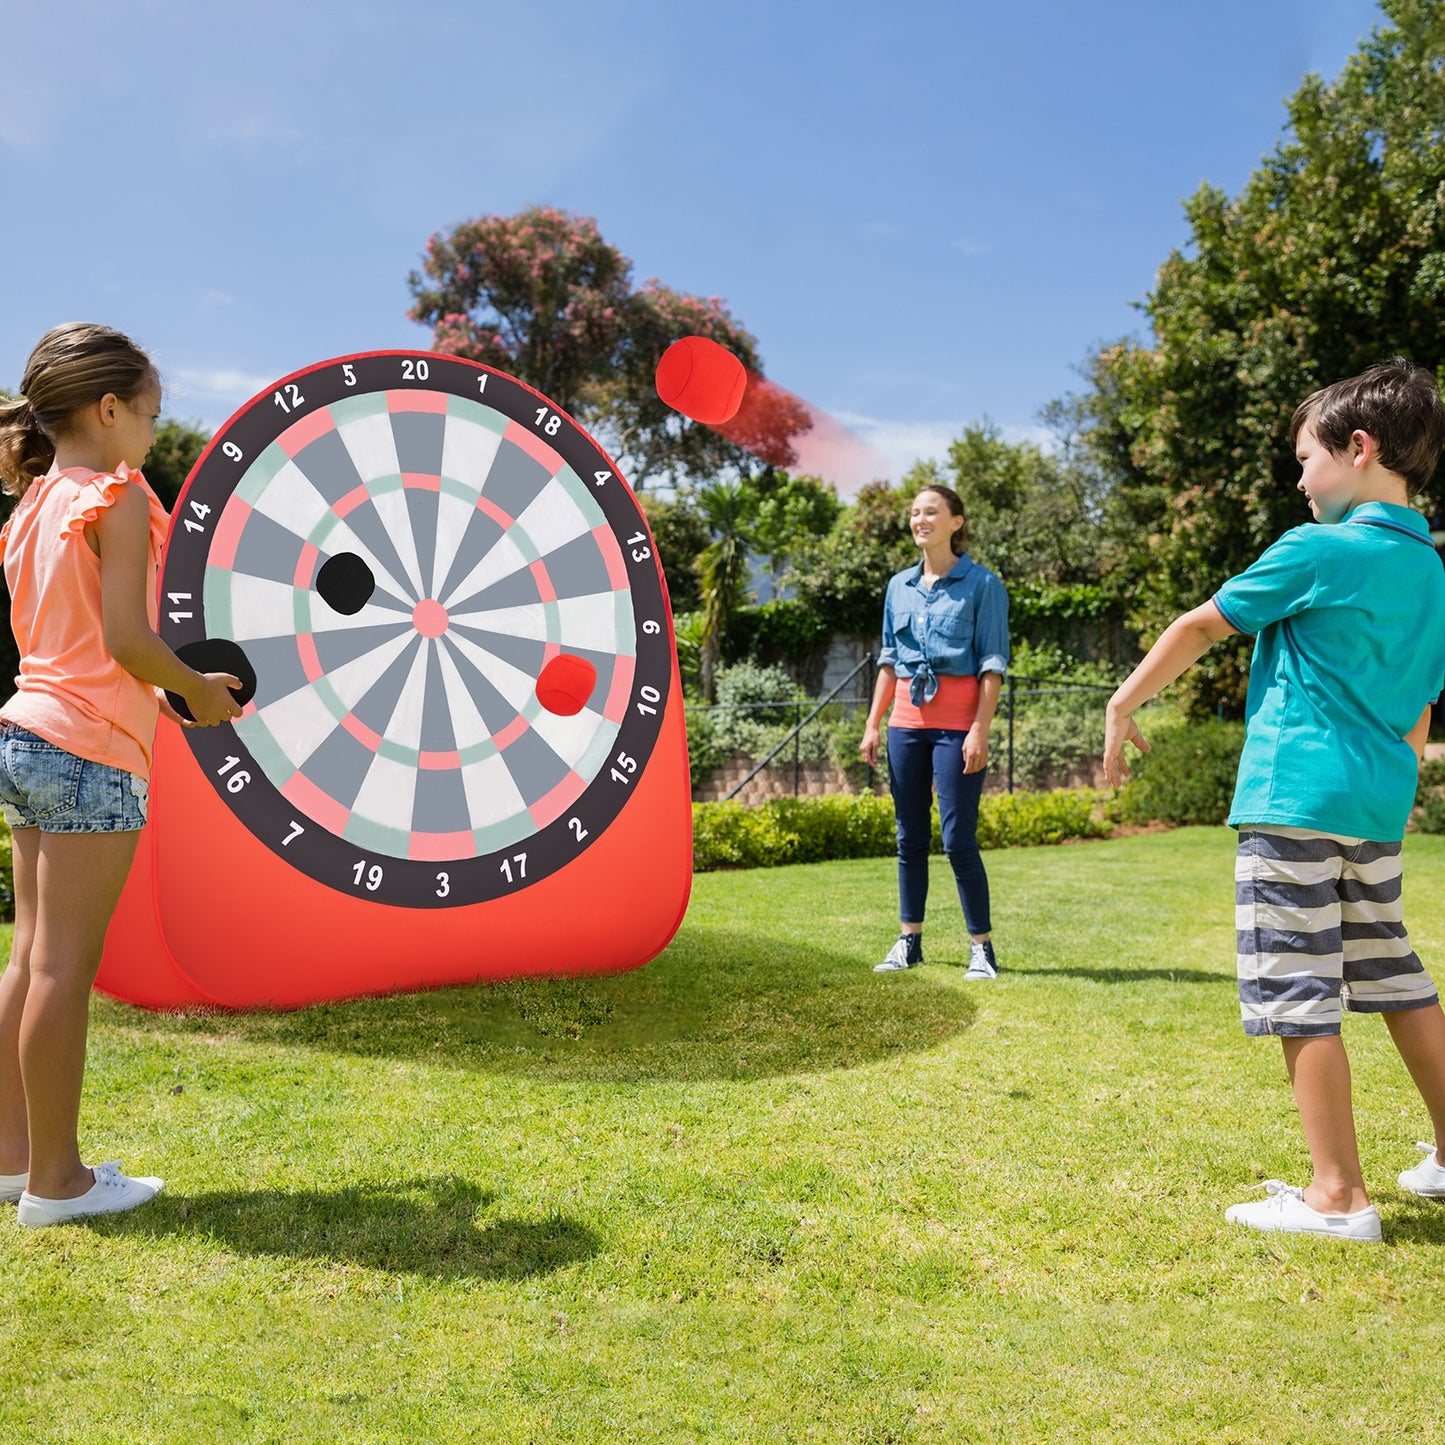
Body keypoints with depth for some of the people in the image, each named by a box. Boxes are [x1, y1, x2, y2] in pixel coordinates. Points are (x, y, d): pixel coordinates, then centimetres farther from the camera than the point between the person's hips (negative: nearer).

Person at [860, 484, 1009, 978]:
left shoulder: (981, 584, -3)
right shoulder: (900, 586, 13)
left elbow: (992, 663, -6)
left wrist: (980, 730, -14)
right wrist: (873, 724, 11)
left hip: (957, 721, -5)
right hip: (906, 720, 5)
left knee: (959, 839, -7)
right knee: (910, 836, 9)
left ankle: (981, 947, 3)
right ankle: (909, 941, 18)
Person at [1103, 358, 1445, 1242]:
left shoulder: (1318, 551, -9)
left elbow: (1197, 630, -3)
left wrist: (1123, 708, 8)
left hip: (1296, 801, -8)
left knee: (1302, 1000, -3)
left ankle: (1339, 1196, 1)